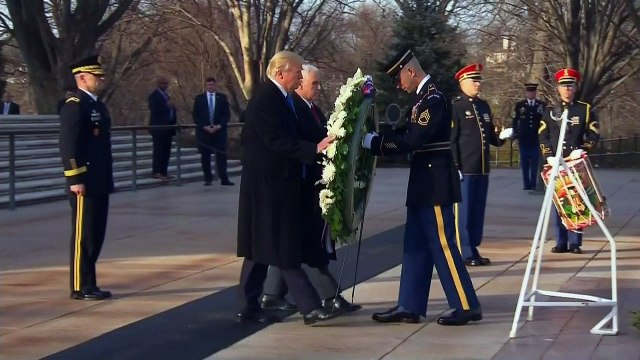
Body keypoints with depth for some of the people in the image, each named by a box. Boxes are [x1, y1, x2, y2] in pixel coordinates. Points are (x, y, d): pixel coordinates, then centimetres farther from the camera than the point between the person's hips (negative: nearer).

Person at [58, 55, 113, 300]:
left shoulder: (98, 105, 17)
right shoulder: (74, 106, -12)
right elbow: (68, 145, -18)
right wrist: (75, 179, -21)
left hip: (100, 182, 9)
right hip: (85, 183, -9)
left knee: (96, 235, 12)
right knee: (83, 235, -4)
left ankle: (89, 284, 19)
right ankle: (80, 287, 2)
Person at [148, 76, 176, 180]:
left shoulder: (166, 95, 20)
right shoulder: (154, 95, -6)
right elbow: (154, 111, -16)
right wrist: (167, 107, -17)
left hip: (168, 127, 8)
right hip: (159, 127, -8)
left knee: (166, 151, 6)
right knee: (158, 150, -10)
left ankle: (163, 172, 9)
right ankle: (156, 172, -9)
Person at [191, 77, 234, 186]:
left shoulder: (222, 97, 8)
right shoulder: (199, 98, 7)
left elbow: (226, 114, 4)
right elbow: (195, 115, 2)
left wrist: (219, 126, -10)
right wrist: (204, 127, -10)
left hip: (219, 130, 0)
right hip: (203, 131, 0)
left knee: (221, 155, -3)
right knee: (205, 156, 1)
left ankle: (224, 179, -3)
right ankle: (208, 179, 6)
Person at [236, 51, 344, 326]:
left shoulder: (278, 98, 14)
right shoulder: (265, 100, -17)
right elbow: (278, 141, -24)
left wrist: (319, 147, 9)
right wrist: (315, 149, -29)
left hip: (274, 185, 10)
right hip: (268, 186, -10)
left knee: (263, 248, 12)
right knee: (283, 249, -7)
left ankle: (249, 307, 17)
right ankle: (310, 307, -6)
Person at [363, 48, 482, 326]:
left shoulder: (433, 98, -17)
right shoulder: (423, 97, 14)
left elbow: (413, 141, -23)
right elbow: (412, 137, 13)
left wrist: (373, 142, -17)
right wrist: (378, 139, 1)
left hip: (435, 182, -10)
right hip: (424, 182, 10)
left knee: (442, 245, -5)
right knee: (416, 245, 11)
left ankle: (467, 306, 1)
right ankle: (409, 307, 15)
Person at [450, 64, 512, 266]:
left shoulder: (484, 106, 16)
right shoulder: (455, 107, -5)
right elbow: (451, 139, -10)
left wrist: (501, 137, 0)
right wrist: (454, 167, -15)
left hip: (482, 168, 7)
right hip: (464, 169, -7)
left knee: (478, 210, 10)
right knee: (464, 211, -2)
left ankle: (473, 249, 17)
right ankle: (465, 253, 2)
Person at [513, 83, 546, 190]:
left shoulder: (542, 105, 6)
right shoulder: (519, 105, 8)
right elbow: (515, 120, 8)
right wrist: (515, 134, 0)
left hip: (537, 138, -1)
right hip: (523, 139, 1)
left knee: (535, 162, -2)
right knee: (524, 162, 1)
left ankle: (533, 184, 2)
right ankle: (526, 184, 4)